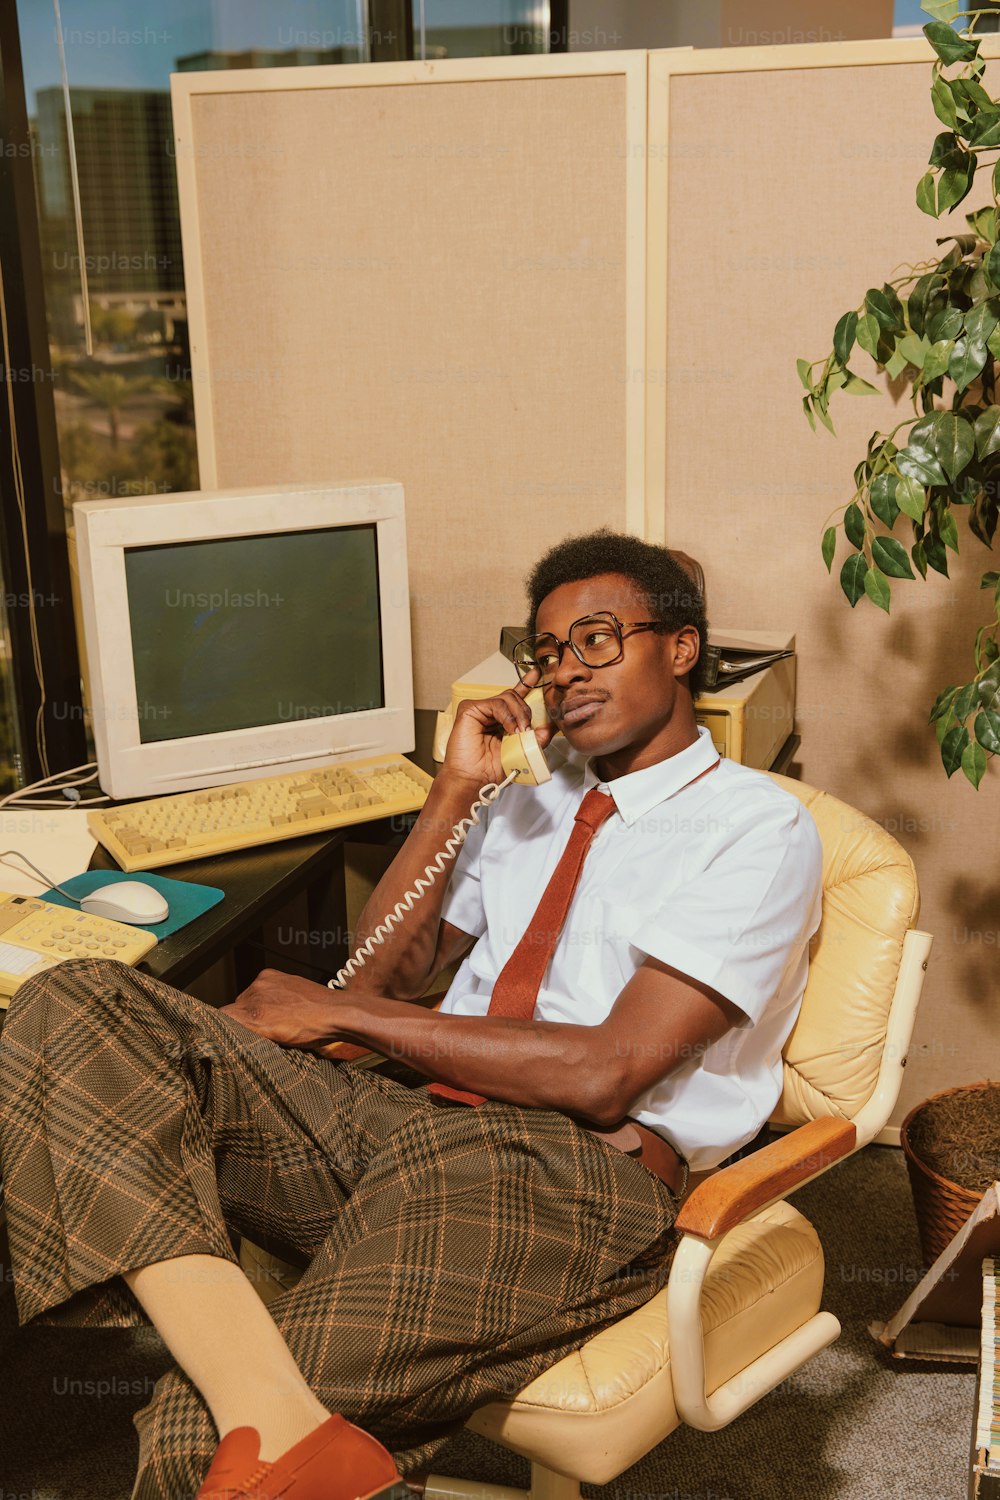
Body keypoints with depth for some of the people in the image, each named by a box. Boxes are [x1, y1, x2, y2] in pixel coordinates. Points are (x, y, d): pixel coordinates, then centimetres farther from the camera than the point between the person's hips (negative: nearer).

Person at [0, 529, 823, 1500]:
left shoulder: (758, 826, 1)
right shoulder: (530, 797, 25)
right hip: (400, 1115, 8)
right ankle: (275, 1417, -33)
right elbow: (385, 973, 18)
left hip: (567, 1171, -8)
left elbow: (606, 1073, -11)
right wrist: (454, 792, 8)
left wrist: (342, 1016, -4)